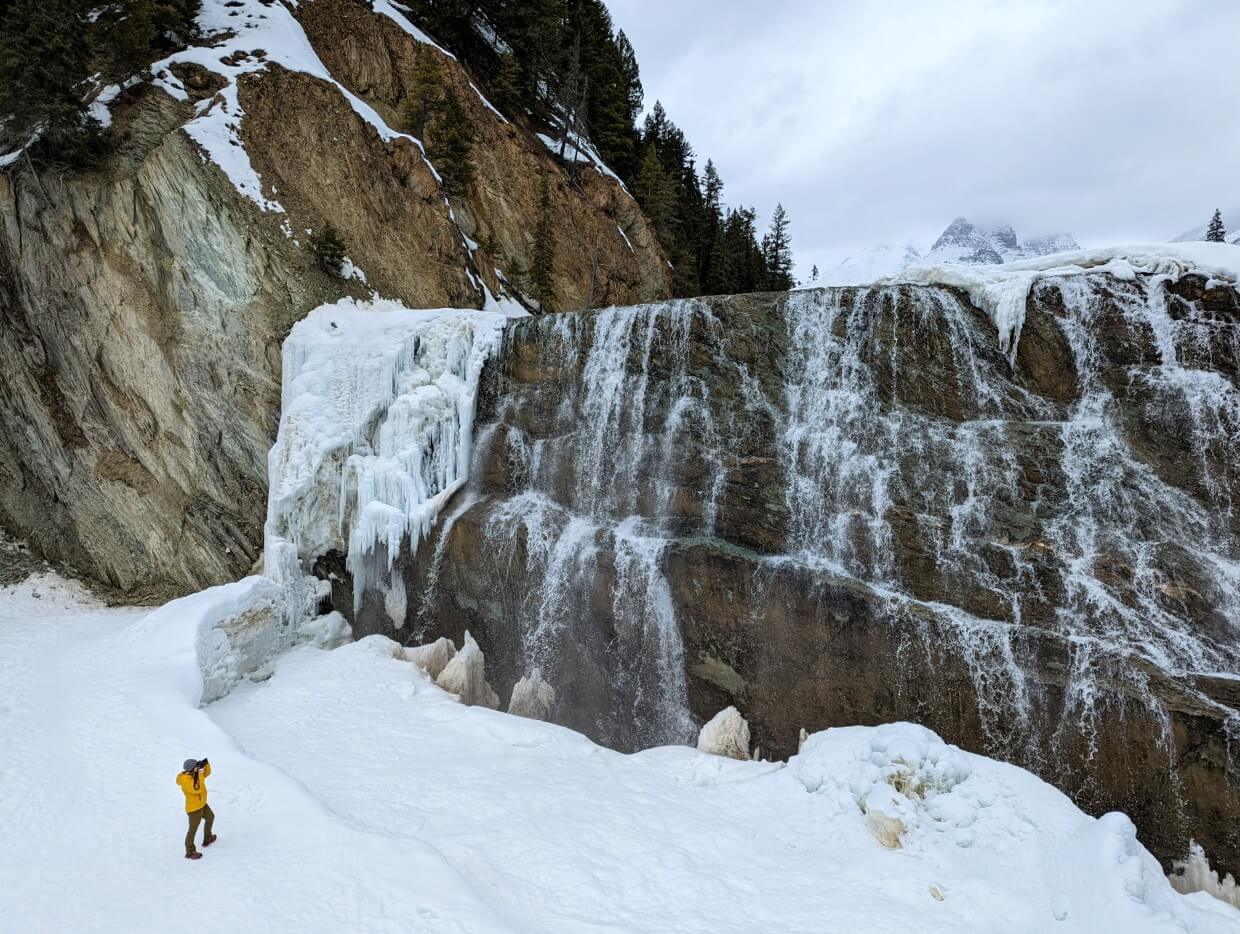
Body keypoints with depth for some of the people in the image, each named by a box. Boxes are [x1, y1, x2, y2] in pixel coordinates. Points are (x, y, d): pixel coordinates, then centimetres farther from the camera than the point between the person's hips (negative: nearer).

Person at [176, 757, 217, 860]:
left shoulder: (195, 774, -5)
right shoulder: (186, 781, -30)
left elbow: (207, 773, 6)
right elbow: (198, 789, -36)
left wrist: (206, 764, -13)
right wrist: (200, 773, -36)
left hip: (202, 804, 10)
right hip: (194, 808, -9)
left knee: (210, 818, 28)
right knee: (193, 829, 0)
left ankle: (207, 838, 46)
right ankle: (190, 852, 12)